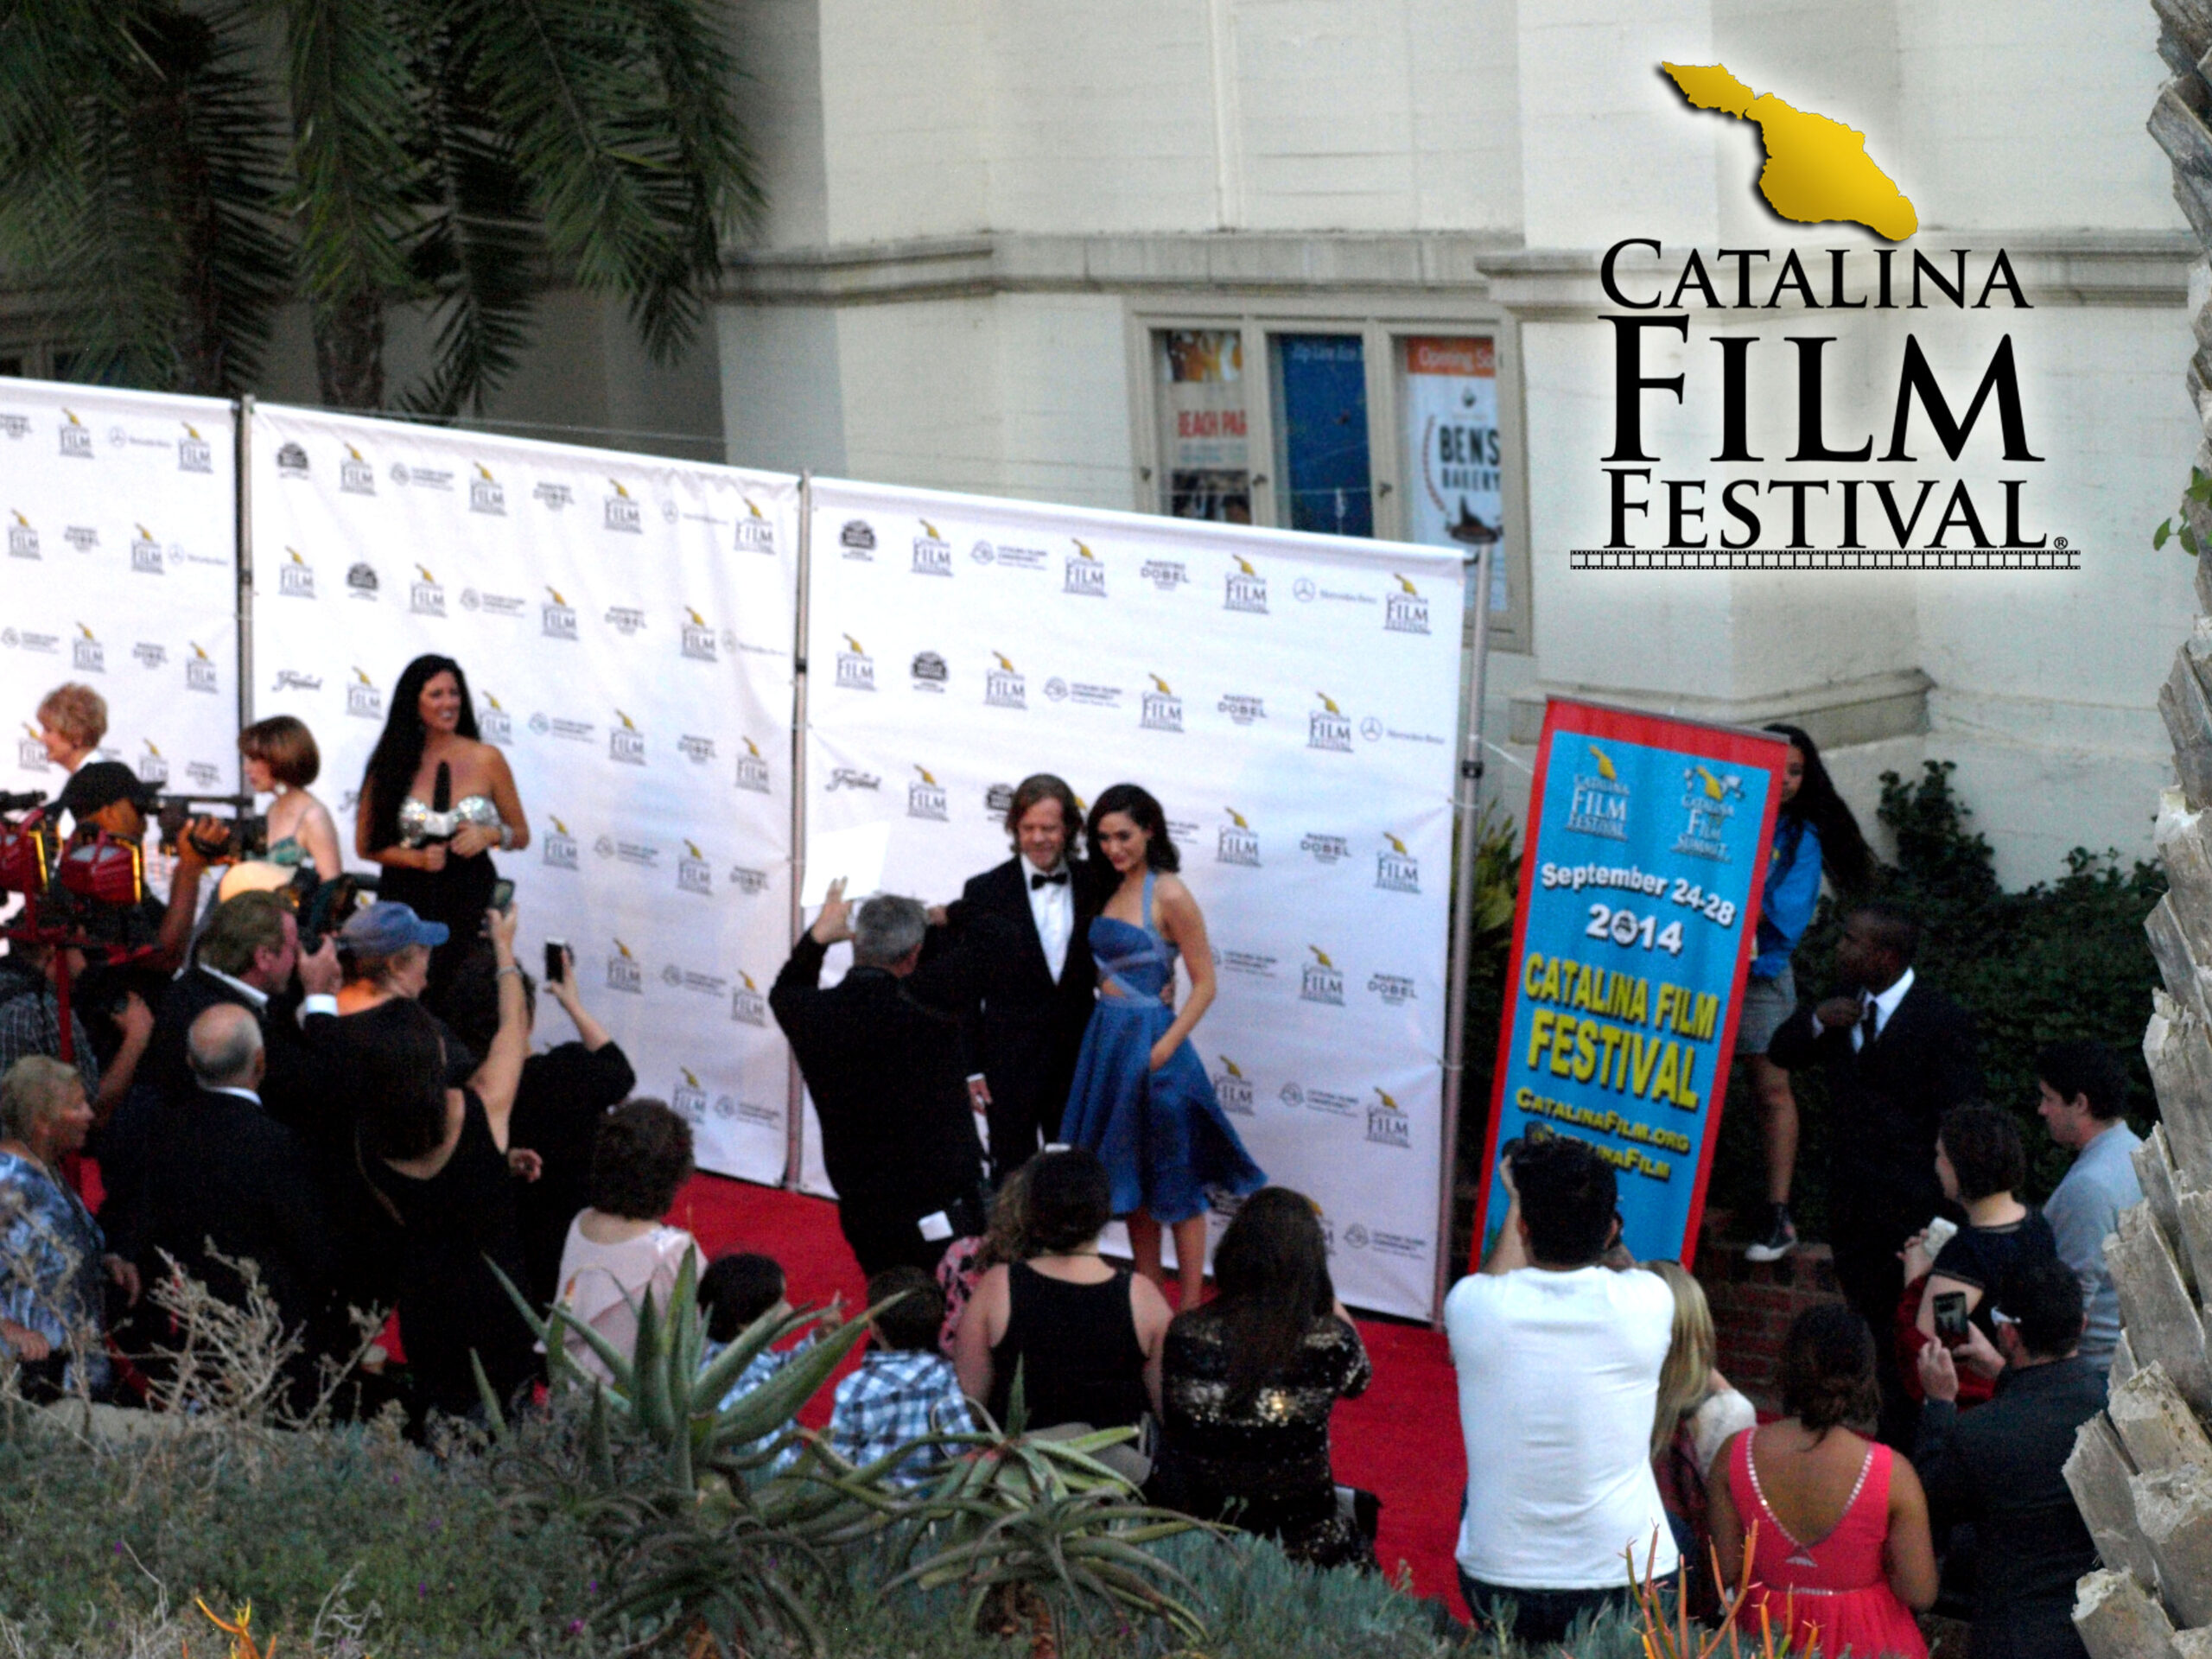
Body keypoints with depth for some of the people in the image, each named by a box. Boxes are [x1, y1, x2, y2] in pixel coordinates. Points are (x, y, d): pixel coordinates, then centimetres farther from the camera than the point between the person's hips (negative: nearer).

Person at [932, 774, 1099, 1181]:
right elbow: (966, 987, -3)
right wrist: (970, 1067, -5)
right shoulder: (985, 892, -5)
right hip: (1010, 1065, -2)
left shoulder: (1093, 888, 2)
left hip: (1078, 1059, 2)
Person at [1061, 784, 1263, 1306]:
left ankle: (1191, 1310, 7)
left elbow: (1204, 983, -12)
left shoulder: (1169, 895, -13)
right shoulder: (1112, 890, 9)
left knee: (1174, 1183, 0)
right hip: (1106, 1040, 7)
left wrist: (1164, 1049, -17)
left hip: (1149, 1043, -7)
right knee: (1131, 1183, 14)